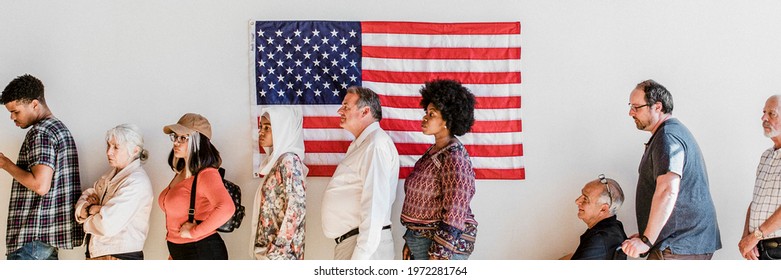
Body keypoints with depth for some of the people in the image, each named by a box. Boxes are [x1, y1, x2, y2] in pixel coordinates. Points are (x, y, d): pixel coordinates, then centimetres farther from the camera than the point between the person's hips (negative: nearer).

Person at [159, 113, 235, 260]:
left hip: (203, 252, -10)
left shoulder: (206, 174, -18)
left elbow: (226, 208, -35)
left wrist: (194, 231, -25)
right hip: (179, 252, 10)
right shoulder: (181, 173, 11)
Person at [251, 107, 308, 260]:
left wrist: (277, 250, -18)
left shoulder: (289, 161, -12)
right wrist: (266, 249, 13)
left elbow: (296, 209, -19)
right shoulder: (278, 160, 14)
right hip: (269, 251, 9)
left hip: (281, 253, -9)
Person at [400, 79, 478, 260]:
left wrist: (438, 256, -22)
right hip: (421, 241, 10)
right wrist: (410, 242, 19)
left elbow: (453, 217, -21)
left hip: (444, 245, -10)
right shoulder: (433, 152, 12)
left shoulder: (454, 158, -16)